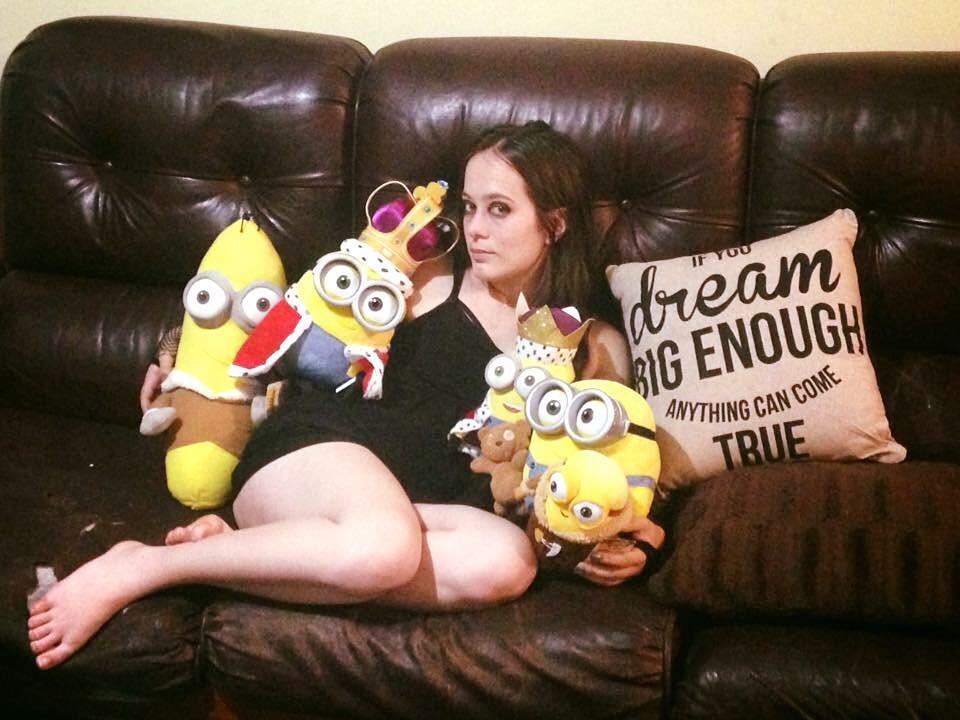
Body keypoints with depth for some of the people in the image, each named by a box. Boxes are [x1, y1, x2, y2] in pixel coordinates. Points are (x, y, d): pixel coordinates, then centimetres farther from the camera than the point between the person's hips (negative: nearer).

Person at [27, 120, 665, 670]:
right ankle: (136, 568, -23)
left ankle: (234, 544, -26)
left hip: (421, 508, 3)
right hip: (323, 443, -2)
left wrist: (627, 543, -2)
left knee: (507, 561, -36)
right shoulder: (429, 283, 13)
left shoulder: (600, 348, 16)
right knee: (382, 549, -40)